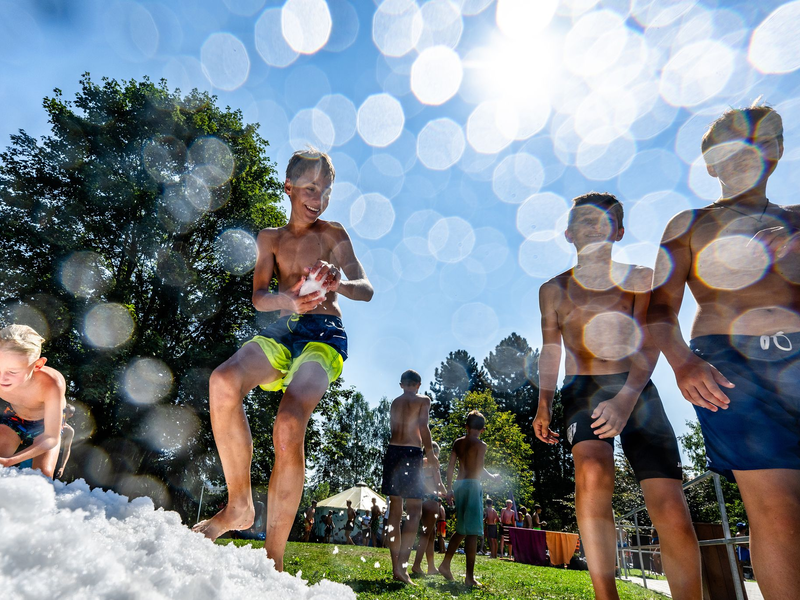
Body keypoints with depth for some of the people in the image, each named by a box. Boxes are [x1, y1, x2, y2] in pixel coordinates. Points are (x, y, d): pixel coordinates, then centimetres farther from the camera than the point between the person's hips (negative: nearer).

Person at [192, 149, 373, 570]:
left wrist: (337, 284, -24)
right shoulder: (270, 238, 19)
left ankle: (273, 557, -14)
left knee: (289, 426, -28)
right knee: (223, 381, -30)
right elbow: (258, 296, 5)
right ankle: (239, 505, -12)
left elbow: (366, 290, 1)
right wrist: (287, 300, -20)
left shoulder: (332, 234, 12)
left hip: (324, 334, -3)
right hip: (282, 332, 3)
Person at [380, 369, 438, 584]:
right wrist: (430, 453, -2)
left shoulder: (395, 402, 17)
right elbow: (423, 427, -11)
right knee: (414, 512, 0)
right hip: (411, 453, -5)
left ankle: (396, 566, 14)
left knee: (395, 511, 11)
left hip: (392, 451, 5)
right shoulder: (423, 399, 2)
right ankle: (401, 566, -10)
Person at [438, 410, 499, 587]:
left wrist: (450, 488, 14)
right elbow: (479, 468, -13)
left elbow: (450, 466, 9)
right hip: (472, 485, -6)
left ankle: (445, 564, 18)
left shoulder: (457, 442, 10)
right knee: (472, 532, -2)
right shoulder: (481, 445, -6)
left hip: (459, 485, 6)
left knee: (462, 530, 19)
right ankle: (469, 576, 1)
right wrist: (492, 477, 6)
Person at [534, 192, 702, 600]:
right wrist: (544, 404, 5)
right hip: (582, 393, 0)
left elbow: (648, 345, -5)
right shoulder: (553, 290, 12)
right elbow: (550, 352, 15)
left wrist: (626, 398, -20)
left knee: (673, 517, -12)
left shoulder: (640, 278, 7)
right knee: (592, 471, -30)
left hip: (637, 392, 0)